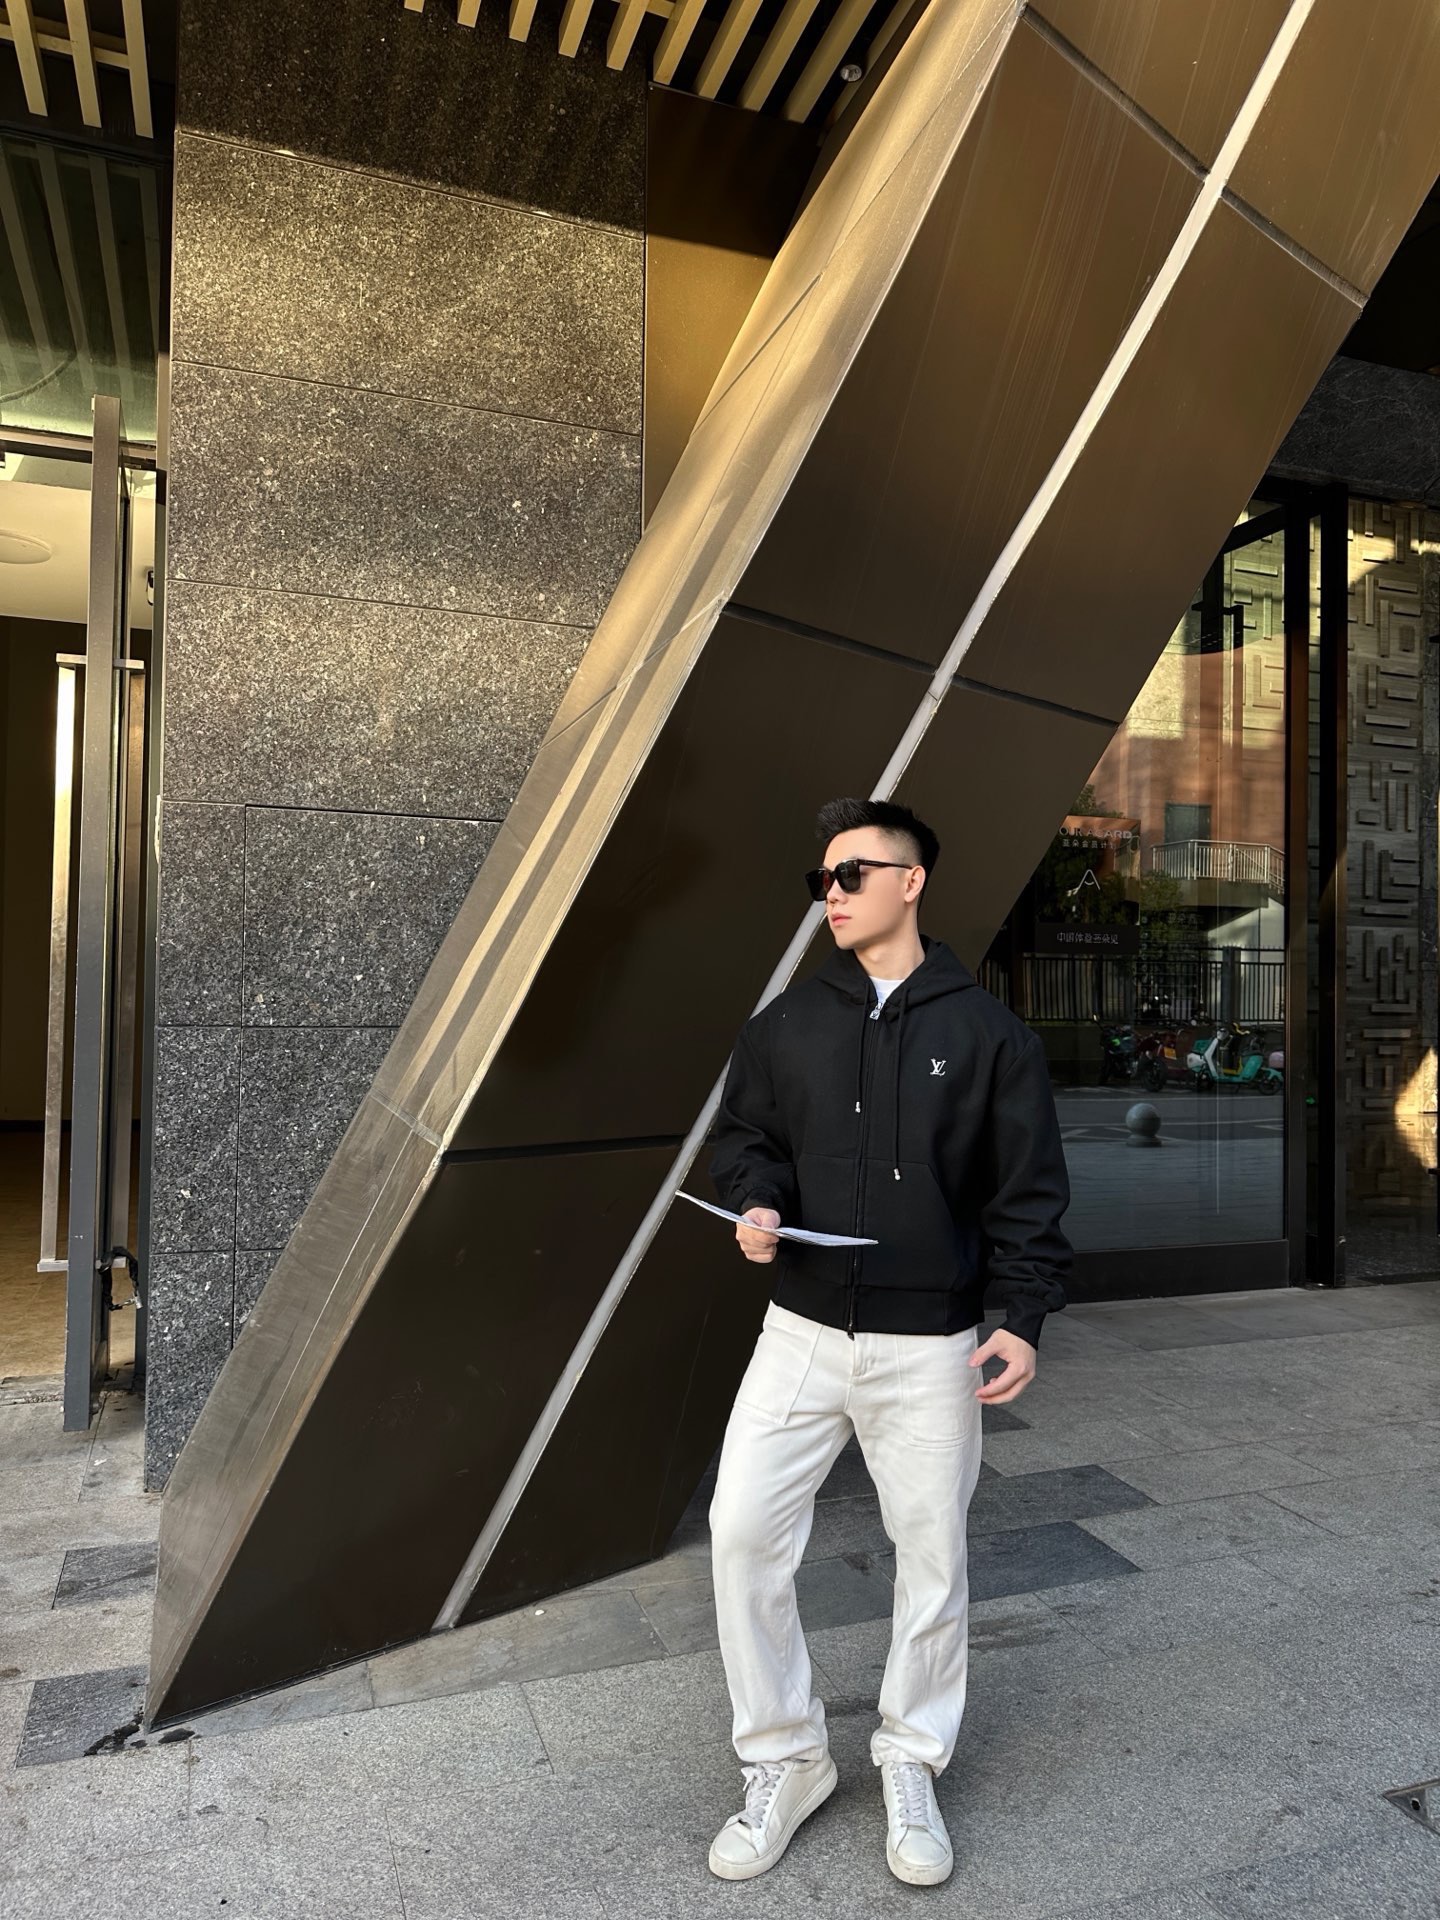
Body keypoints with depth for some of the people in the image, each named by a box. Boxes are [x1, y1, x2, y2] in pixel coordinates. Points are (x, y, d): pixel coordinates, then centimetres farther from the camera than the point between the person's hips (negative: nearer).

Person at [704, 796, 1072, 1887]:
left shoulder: (985, 1030, -3)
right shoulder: (788, 1023, 4)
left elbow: (1028, 1189, -1)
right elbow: (744, 1135, 12)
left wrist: (1023, 1319, -7)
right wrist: (756, 1202, -9)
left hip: (931, 1348, -2)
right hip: (802, 1333, 2)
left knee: (933, 1554, 10)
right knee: (743, 1533, -1)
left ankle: (912, 1767, 34)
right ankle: (785, 1762, 22)